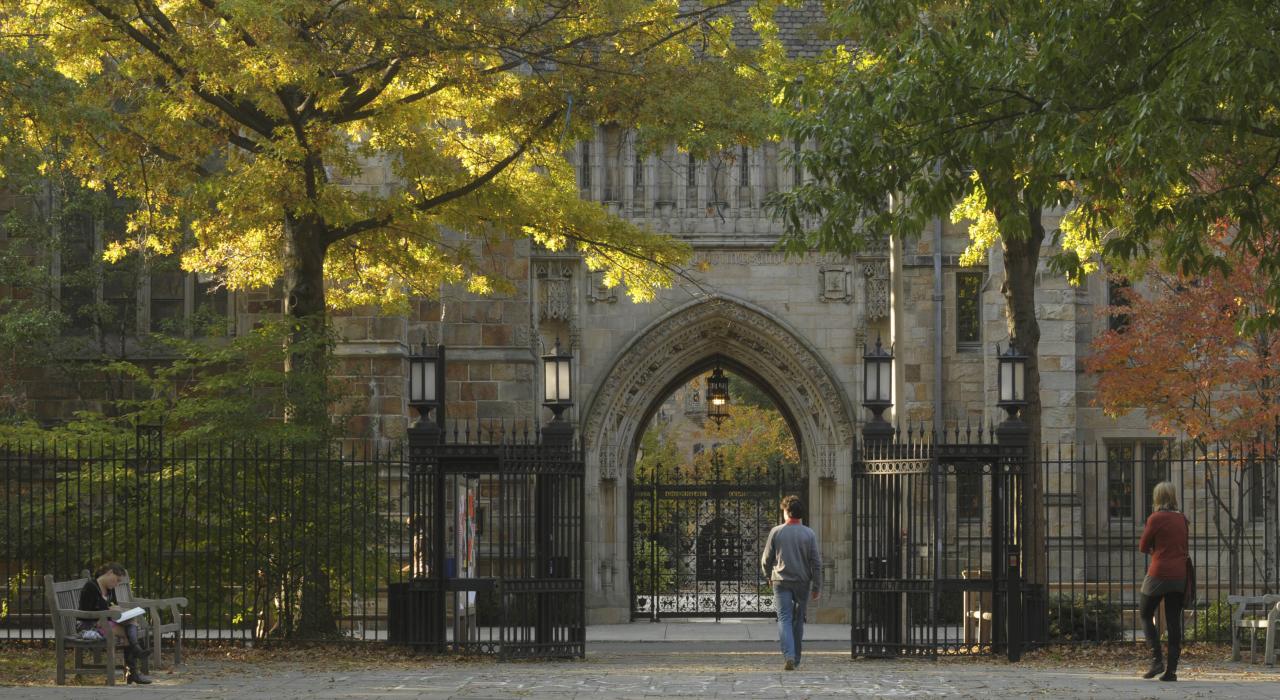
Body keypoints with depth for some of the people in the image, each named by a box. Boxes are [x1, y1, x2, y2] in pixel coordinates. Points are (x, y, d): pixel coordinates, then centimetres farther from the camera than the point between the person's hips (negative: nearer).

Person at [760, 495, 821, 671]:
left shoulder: (776, 532, -3)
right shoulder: (809, 534, -1)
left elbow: (766, 559, 3)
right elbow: (816, 562, -3)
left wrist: (769, 576, 22)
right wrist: (816, 587, 4)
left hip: (781, 582, -1)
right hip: (803, 583, 1)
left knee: (784, 619, -5)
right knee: (798, 620, 13)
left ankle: (789, 656, -24)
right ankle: (796, 660, 18)